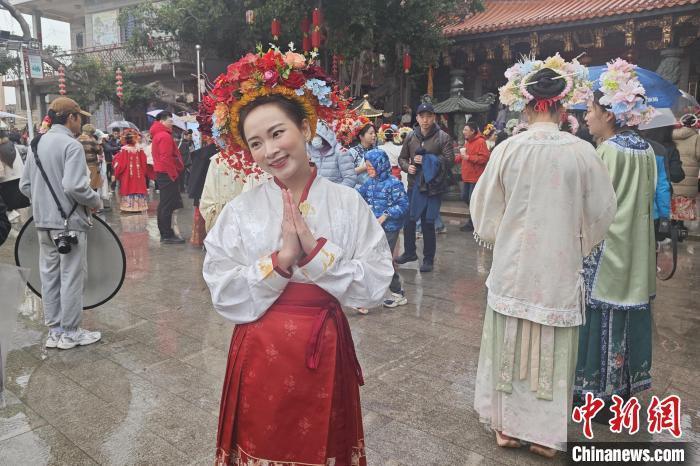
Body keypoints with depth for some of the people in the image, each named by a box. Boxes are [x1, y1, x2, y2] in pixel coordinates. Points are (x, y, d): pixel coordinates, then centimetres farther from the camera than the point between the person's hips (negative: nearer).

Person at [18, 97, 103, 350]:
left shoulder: (36, 144, 11)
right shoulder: (71, 145, -14)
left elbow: (25, 185, 12)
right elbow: (74, 186, -24)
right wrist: (97, 201, -8)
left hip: (44, 222, 8)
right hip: (70, 222, -8)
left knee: (49, 276, 12)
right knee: (71, 278, 2)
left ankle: (55, 331, 22)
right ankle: (70, 332, 11)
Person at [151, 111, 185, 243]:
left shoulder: (158, 135, 18)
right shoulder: (165, 136, -14)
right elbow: (166, 158, -22)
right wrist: (174, 174, -16)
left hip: (161, 173, 11)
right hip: (168, 174, -11)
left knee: (164, 204, 15)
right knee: (168, 205, -7)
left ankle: (164, 233, 22)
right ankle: (167, 235, -3)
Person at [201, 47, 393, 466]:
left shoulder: (348, 204, -6)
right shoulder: (240, 211, -5)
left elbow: (375, 288, -11)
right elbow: (226, 298, -9)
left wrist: (316, 250, -19)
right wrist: (280, 260, -19)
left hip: (325, 356, 0)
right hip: (260, 359, 1)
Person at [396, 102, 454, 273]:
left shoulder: (443, 137, -5)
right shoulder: (411, 136, 7)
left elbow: (449, 159, -11)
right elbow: (402, 158, 15)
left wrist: (426, 160, -18)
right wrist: (407, 167, -6)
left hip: (432, 186, -4)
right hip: (414, 185, 4)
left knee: (428, 223, 2)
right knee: (408, 220, 12)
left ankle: (428, 259, 16)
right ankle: (409, 252, 32)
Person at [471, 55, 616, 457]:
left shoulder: (507, 150, -9)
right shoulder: (581, 152, -9)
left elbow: (485, 212, -1)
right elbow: (601, 213, 1)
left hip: (513, 265, 1)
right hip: (559, 268, 0)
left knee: (511, 343, 13)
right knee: (552, 347, 12)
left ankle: (508, 426, 27)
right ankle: (546, 433, 26)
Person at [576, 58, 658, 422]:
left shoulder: (607, 150, -16)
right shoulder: (646, 151, 6)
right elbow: (647, 203, 12)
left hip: (607, 251, -8)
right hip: (635, 253, 8)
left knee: (603, 318, 2)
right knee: (628, 316, 15)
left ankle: (600, 392, 13)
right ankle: (625, 385, 28)